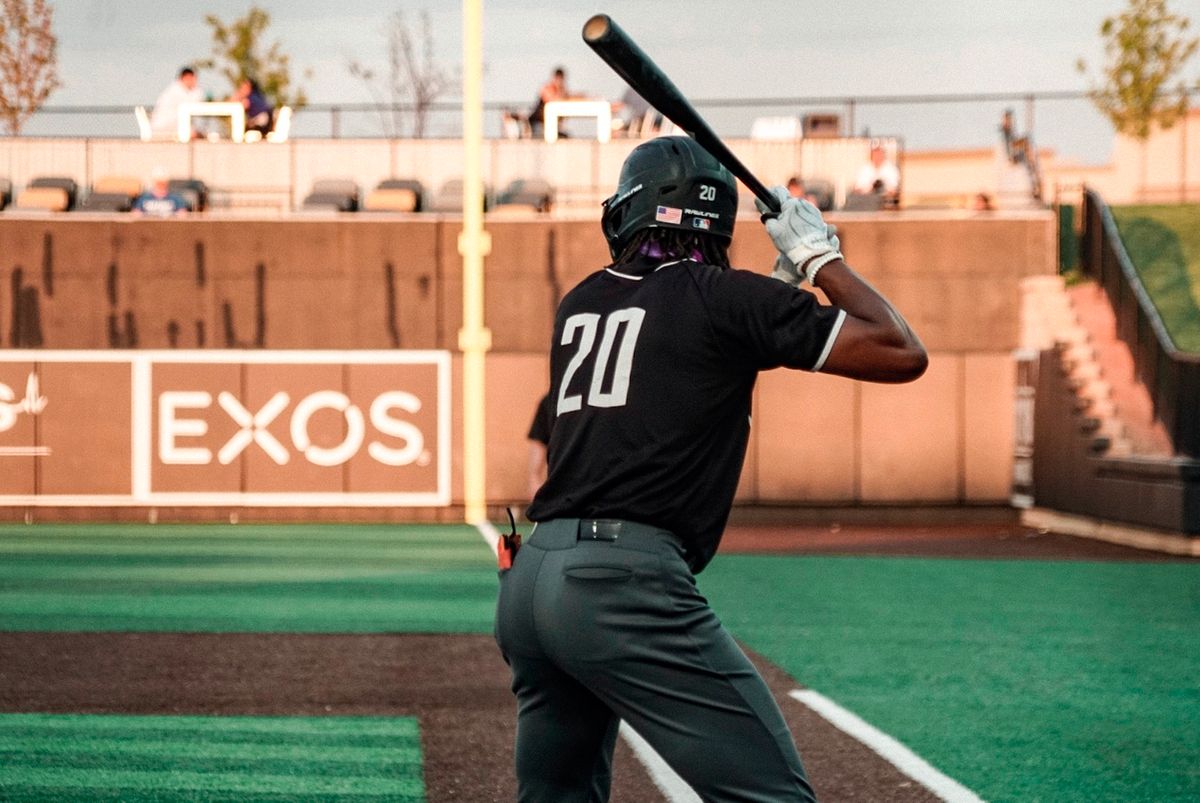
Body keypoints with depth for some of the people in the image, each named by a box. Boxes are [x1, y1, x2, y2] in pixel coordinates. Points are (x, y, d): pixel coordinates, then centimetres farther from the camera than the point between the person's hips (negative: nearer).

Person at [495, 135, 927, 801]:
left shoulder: (580, 304, 19)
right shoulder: (721, 296, 1)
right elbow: (902, 354, 2)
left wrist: (778, 288, 31)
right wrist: (821, 257, 13)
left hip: (527, 584, 7)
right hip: (625, 584, -7)